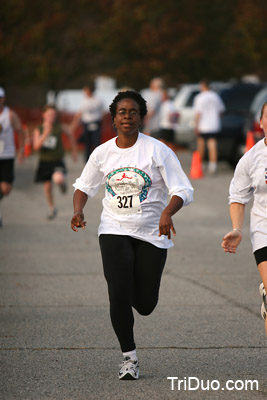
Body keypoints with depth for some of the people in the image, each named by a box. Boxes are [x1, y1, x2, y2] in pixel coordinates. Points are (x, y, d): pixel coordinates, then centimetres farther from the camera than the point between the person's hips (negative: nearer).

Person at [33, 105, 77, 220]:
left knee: (58, 179, -30)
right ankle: (52, 209, 36)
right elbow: (36, 146, -20)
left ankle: (62, 182, 10)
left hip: (57, 161, -2)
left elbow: (70, 134, 13)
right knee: (47, 187, 12)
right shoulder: (38, 130, -7)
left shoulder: (60, 127, -8)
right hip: (44, 162, 2)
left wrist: (74, 151, 17)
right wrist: (45, 134, -33)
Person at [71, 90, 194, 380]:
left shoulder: (157, 150, -9)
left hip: (152, 234, -1)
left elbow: (183, 191, -9)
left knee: (145, 305, 2)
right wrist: (78, 210, -6)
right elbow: (83, 186, 15)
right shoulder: (103, 153, 1)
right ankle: (129, 357, 2)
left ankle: (135, 285, 40)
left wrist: (167, 212, -29)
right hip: (114, 230, 1)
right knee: (119, 295, -14)